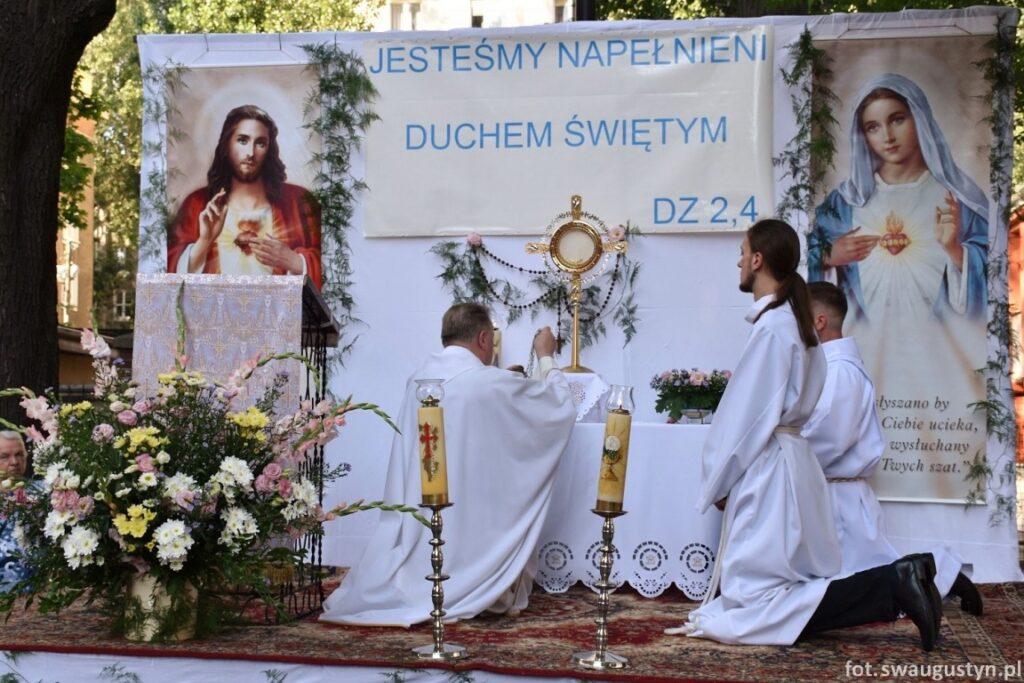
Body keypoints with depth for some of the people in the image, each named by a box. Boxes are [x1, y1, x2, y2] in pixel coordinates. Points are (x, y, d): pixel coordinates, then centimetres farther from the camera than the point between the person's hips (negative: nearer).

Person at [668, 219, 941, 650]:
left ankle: (892, 587, -14)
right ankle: (898, 578, 2)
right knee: (784, 589, 11)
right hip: (787, 458, 10)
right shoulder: (794, 320, 14)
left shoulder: (772, 327, -15)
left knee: (754, 603, -10)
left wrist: (719, 482, -6)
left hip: (767, 467, -10)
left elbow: (748, 415, -16)